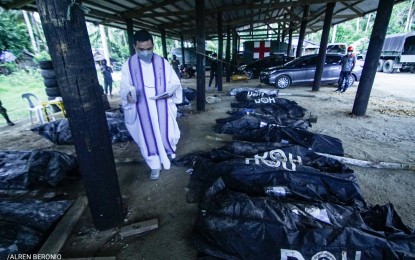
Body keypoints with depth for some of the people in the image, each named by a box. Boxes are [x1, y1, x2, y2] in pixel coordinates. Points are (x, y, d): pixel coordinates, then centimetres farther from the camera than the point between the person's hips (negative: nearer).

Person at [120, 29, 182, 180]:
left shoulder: (162, 62, -2)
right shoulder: (128, 65, -3)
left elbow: (175, 82, 2)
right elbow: (124, 88, -1)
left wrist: (169, 91, -19)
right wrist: (129, 94, -24)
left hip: (163, 108, 1)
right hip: (143, 111, 0)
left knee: (167, 133, 9)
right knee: (148, 137, 6)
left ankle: (168, 152, 42)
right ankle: (155, 166, 24)